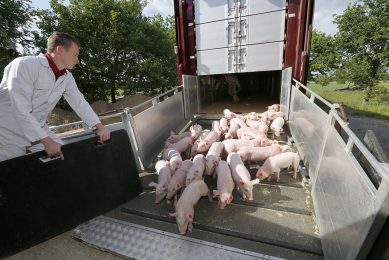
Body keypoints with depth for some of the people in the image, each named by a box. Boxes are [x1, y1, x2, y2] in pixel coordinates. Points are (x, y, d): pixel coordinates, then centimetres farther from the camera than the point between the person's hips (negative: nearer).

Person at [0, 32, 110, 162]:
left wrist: (100, 127, -9)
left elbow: (80, 103, 2)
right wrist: (47, 142, -26)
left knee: (66, 156, 2)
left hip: (39, 130, 6)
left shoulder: (67, 77, -1)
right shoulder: (25, 65, -21)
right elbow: (21, 110, -26)